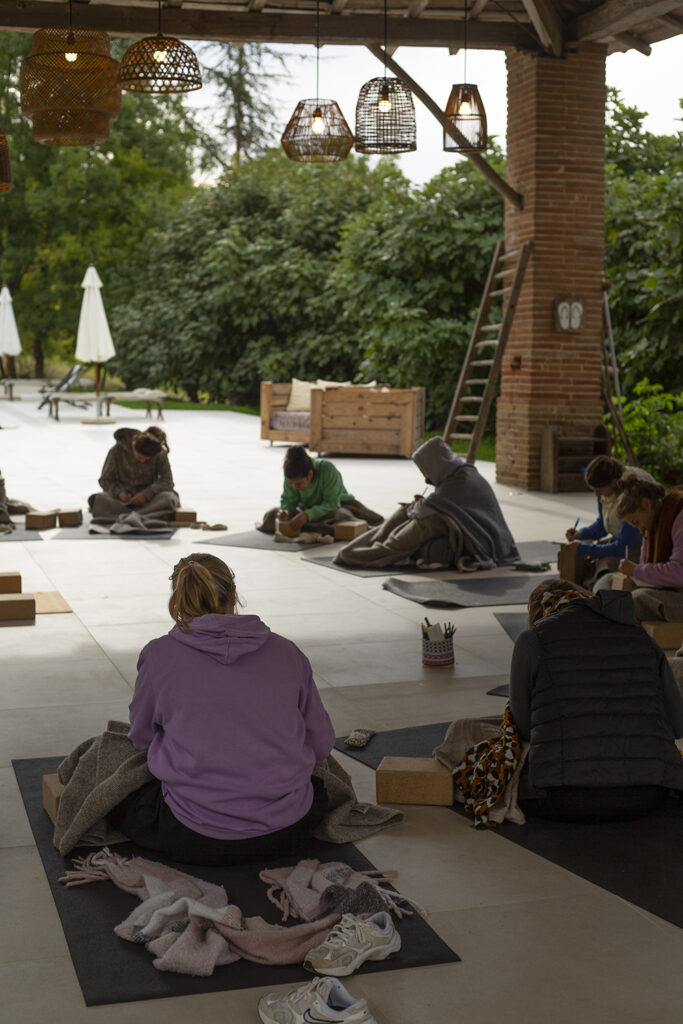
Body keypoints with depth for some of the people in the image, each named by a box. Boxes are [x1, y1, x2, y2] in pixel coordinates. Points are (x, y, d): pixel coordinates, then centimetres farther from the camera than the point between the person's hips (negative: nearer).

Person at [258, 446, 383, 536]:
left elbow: (331, 503, -34)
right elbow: (288, 500, -12)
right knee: (272, 514, -19)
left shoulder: (327, 469, -34)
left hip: (338, 505, -4)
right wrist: (285, 511, -37)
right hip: (309, 509, 4)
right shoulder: (292, 476, -21)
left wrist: (308, 515, -47)